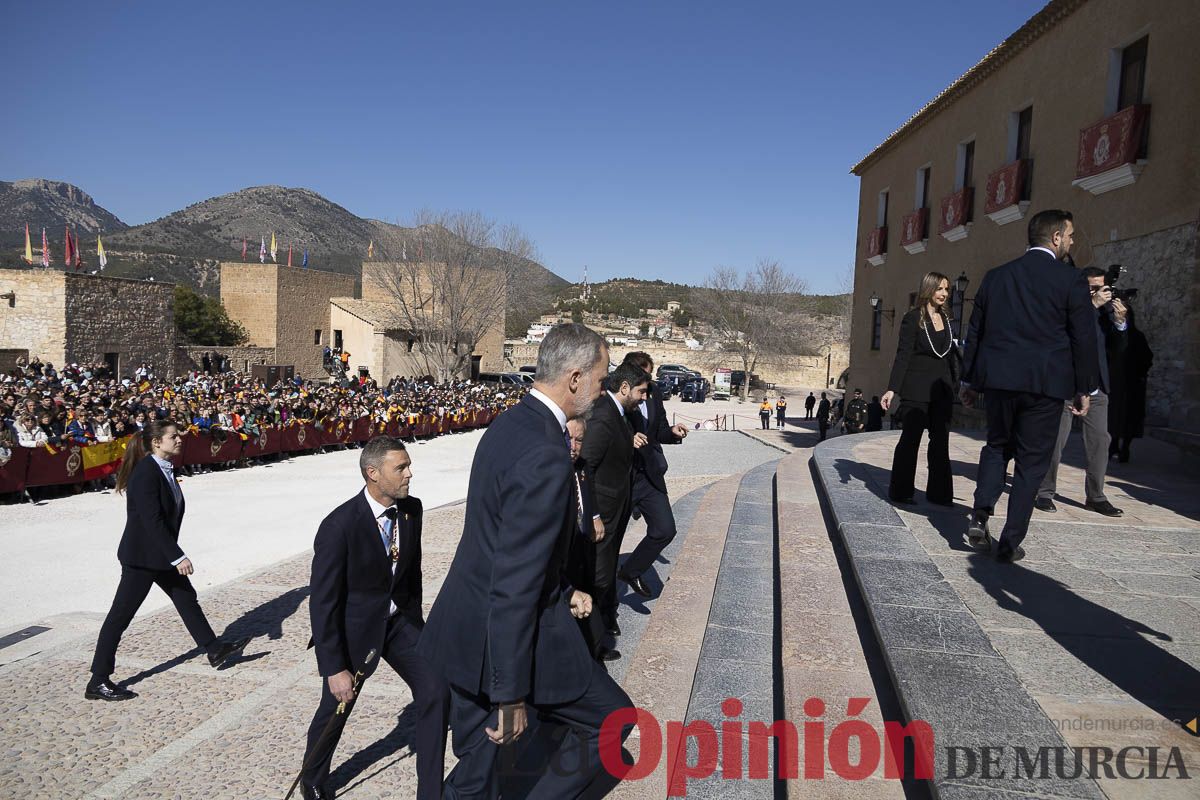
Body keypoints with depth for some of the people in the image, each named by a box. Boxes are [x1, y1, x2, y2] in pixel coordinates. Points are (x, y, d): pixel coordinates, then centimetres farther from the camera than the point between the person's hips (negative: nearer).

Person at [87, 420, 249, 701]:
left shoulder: (165, 470, 6)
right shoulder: (146, 472, -22)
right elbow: (153, 520, -26)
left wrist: (174, 554, 17)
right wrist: (178, 556, -25)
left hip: (161, 554, 10)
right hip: (142, 556, -10)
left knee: (186, 597, 17)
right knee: (120, 615, 0)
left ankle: (214, 649, 30)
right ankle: (98, 683, 10)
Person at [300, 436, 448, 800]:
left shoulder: (412, 508, -9)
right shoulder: (339, 526, -26)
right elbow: (322, 603, -20)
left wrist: (415, 618, 15)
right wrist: (334, 669, -18)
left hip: (399, 619, 4)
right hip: (353, 627, -4)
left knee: (436, 691, -6)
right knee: (335, 707, 15)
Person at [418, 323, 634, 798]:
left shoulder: (509, 424, 4)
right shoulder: (545, 456, -26)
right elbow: (514, 586, -27)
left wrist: (560, 592, 16)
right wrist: (511, 695, -20)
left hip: (466, 629, 9)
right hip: (513, 635, -9)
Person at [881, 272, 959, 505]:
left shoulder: (946, 320, 13)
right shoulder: (913, 318, -4)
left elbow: (950, 356, 17)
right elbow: (903, 355, -9)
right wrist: (892, 388, -16)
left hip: (942, 389, 6)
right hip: (916, 389, -6)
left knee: (940, 442, 6)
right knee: (910, 439, -1)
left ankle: (939, 493, 13)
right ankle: (900, 492, 8)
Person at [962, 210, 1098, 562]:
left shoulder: (996, 276, 8)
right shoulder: (1071, 280, -4)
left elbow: (975, 331, 10)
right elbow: (1084, 338, -4)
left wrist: (969, 380, 17)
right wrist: (1084, 389, 6)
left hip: (999, 378, 3)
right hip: (1046, 384, -3)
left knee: (998, 446, 21)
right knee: (1031, 461, 6)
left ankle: (980, 514, 1)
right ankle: (1010, 543, 8)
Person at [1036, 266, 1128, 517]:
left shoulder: (1105, 310, 10)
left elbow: (1117, 349, 9)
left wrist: (1119, 322, -7)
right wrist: (1093, 305, -22)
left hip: (1096, 389, 5)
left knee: (1099, 441, 6)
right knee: (1055, 441, -1)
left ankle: (1095, 496, 15)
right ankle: (1045, 493, 9)